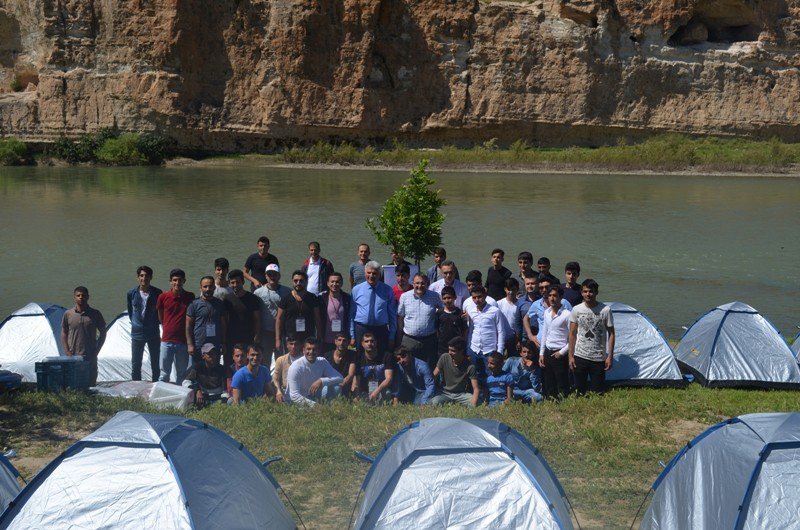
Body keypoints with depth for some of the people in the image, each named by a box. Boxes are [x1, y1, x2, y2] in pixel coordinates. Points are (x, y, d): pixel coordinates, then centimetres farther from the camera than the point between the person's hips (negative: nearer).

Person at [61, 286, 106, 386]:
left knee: (91, 384, 2)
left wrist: (96, 351, -1)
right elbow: (64, 334, 8)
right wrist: (67, 352, -2)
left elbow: (102, 333, 7)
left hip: (90, 357, 0)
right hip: (73, 357, 0)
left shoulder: (95, 314, 0)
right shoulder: (68, 314, 2)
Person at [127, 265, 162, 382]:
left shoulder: (157, 293, -6)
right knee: (135, 365, 5)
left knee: (155, 364, 6)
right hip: (137, 333, 1)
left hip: (153, 333, -1)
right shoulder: (131, 294, -2)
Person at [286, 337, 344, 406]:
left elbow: (339, 378, -13)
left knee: (336, 387, -16)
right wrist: (314, 405, -34)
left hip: (314, 396, 5)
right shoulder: (295, 367, -23)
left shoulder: (322, 362, -8)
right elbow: (294, 396, -26)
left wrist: (321, 381, -29)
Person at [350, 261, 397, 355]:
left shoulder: (387, 290, 4)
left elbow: (392, 315, 7)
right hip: (361, 330, 0)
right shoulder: (356, 290, 3)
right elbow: (351, 314, 5)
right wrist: (352, 336, 3)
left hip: (381, 330, 0)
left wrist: (391, 336, 4)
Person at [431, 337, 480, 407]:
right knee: (435, 401, -34)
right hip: (446, 394, 0)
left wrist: (473, 405, -32)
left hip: (462, 395, 0)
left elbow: (476, 389, -15)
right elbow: (434, 376, -2)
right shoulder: (444, 358, -7)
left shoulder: (470, 367, -13)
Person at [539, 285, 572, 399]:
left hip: (560, 354, -6)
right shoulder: (547, 312, 9)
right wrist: (541, 353, 11)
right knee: (548, 387, 11)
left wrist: (562, 352, -11)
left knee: (562, 387, -1)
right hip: (547, 352, 6)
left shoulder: (567, 314, -12)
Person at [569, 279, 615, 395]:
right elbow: (572, 334, 6)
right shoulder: (576, 310, -1)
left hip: (599, 358, -1)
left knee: (598, 392, 1)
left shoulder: (605, 310, -6)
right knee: (580, 391, 7)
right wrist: (571, 356, 2)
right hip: (580, 356, 2)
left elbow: (611, 334, -1)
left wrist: (610, 356, -5)